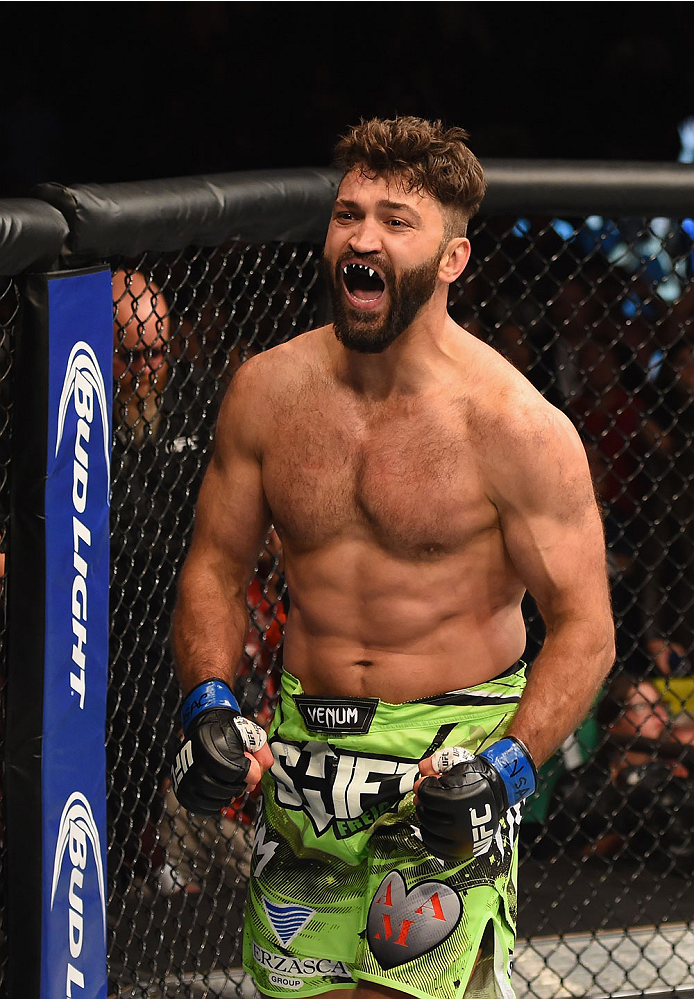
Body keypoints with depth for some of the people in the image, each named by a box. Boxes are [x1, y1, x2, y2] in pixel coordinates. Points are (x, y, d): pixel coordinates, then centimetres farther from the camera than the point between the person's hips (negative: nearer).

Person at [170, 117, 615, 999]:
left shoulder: (514, 427, -12)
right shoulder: (266, 390, 0)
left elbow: (583, 626, -9)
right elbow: (216, 564, 12)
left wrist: (508, 767, -21)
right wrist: (208, 702, -4)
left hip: (455, 748, -5)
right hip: (304, 751, 5)